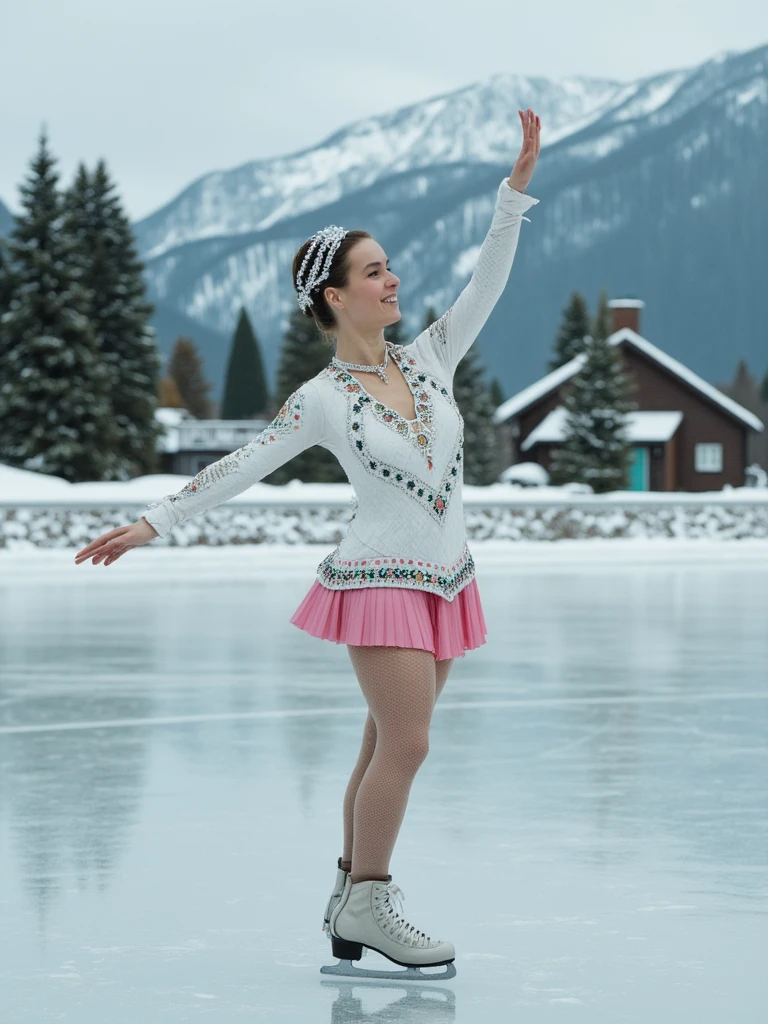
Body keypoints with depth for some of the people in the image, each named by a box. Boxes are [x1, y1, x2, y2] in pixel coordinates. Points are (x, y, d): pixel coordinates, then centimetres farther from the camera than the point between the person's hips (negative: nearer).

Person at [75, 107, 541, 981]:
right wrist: (153, 523, -8)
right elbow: (242, 466, -5)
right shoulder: (322, 399, -7)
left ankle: (351, 898, 15)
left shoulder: (428, 361, 6)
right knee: (404, 745, -13)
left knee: (389, 748, 9)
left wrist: (515, 188, -9)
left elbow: (486, 284, 0)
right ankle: (366, 906, -4)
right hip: (380, 578, -6)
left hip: (443, 577, 6)